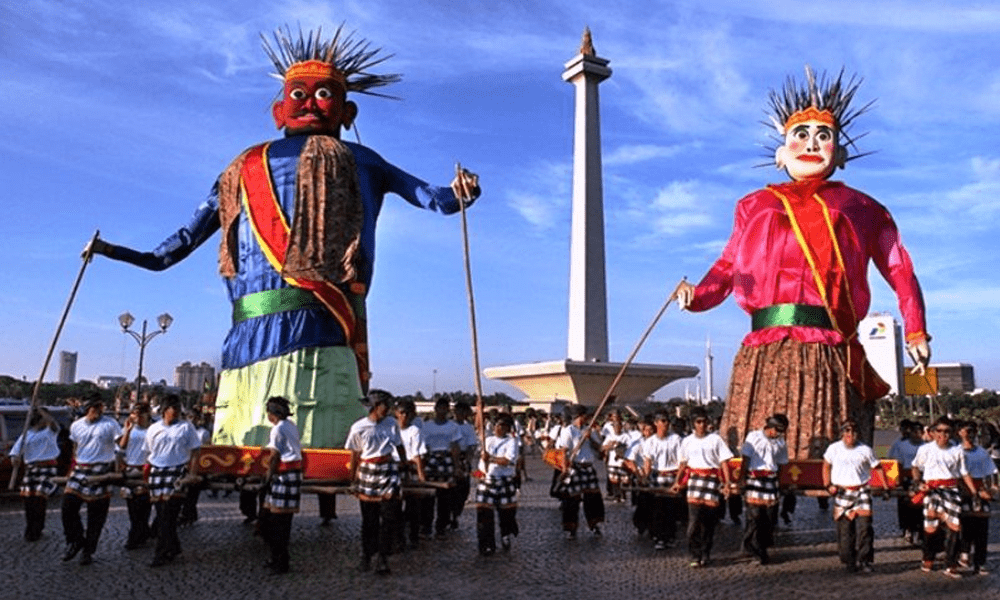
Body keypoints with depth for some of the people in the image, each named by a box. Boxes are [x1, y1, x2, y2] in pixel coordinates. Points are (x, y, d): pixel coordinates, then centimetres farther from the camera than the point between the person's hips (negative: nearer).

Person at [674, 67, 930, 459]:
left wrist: (916, 332, 3)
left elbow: (901, 273, 16)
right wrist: (696, 295, -5)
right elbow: (727, 267, 15)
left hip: (828, 354, 0)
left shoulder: (859, 209, 19)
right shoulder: (756, 206, 21)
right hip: (764, 352, 1)